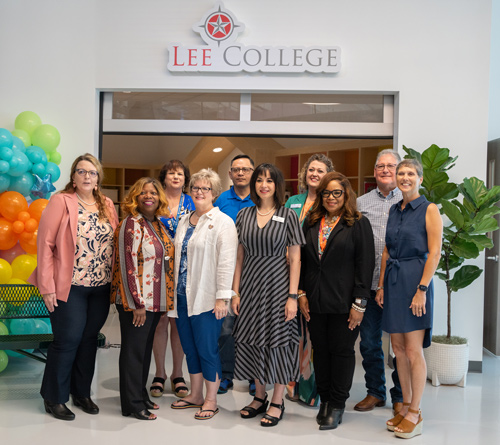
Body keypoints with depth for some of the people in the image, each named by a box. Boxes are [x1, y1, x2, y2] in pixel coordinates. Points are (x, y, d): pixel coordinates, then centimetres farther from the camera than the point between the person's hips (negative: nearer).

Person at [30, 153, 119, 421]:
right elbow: (45, 243, -9)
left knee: (89, 340, 11)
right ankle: (54, 398, 17)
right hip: (69, 286, -5)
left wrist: (115, 281, 4)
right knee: (67, 341, -1)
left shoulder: (107, 205, 9)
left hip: (101, 287, 5)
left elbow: (116, 243, 11)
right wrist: (47, 286, -13)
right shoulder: (61, 202, -6)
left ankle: (82, 393, 27)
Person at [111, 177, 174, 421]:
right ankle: (133, 403, 12)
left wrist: (164, 299, 15)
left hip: (155, 300, 8)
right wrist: (137, 303, -19)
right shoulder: (131, 223, -12)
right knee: (133, 350, 2)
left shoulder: (158, 224, 12)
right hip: (136, 302, -8)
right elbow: (127, 265, -17)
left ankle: (141, 395, 29)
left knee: (145, 348, 16)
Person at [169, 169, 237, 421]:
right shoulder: (184, 222, 15)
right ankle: (195, 395, 28)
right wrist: (174, 290, 17)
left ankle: (211, 400, 14)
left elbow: (226, 262, -13)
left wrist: (222, 297, -17)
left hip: (206, 298, -7)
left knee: (207, 349, 0)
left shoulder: (223, 222, -8)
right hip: (183, 296, 7)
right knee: (190, 348, 14)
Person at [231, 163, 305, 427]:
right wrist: (235, 291, 2)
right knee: (252, 340, 9)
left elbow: (295, 259, -4)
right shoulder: (244, 215, 7)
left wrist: (292, 296, -10)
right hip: (250, 285, 4)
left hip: (277, 284, -3)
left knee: (277, 340, 2)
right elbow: (239, 257, 8)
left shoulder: (288, 216, -2)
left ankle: (278, 402, 17)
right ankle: (259, 397, 27)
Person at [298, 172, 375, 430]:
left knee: (342, 351, 4)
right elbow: (301, 260, 12)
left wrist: (359, 303, -12)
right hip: (314, 302, 4)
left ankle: (337, 405, 17)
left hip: (343, 302, -4)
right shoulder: (311, 224, 10)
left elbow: (365, 264, -7)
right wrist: (301, 293, 3)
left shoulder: (359, 224, -3)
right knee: (320, 350, 11)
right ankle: (324, 399, 25)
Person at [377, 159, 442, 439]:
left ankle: (415, 414, 9)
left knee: (414, 351, -3)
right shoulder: (394, 210, 13)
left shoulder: (429, 209, -6)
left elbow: (435, 253, -12)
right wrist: (381, 285, 10)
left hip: (414, 279, -6)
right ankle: (406, 406, 21)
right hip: (392, 280, 7)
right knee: (398, 348, 10)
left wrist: (422, 289, -18)